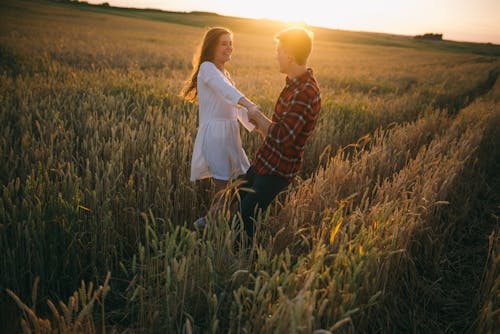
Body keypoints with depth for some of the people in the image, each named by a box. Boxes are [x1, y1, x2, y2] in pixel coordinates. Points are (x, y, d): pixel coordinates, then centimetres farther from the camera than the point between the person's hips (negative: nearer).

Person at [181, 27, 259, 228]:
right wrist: (249, 104, -45)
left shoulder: (225, 74, 20)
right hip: (214, 134, -9)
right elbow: (226, 90, -29)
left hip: (229, 134, 9)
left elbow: (237, 106, 20)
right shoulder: (207, 68, -8)